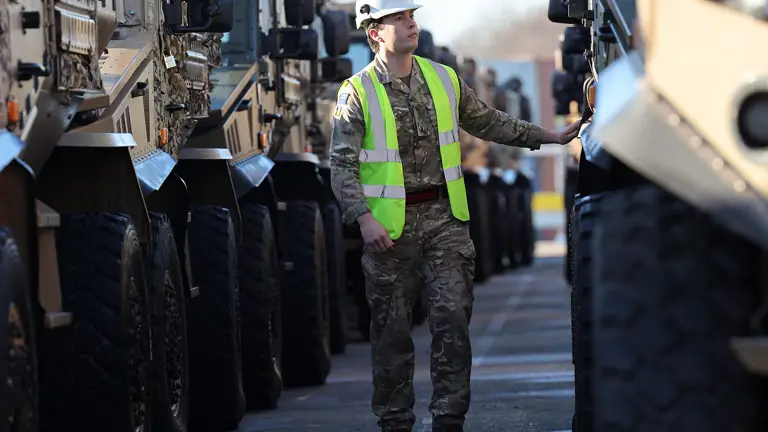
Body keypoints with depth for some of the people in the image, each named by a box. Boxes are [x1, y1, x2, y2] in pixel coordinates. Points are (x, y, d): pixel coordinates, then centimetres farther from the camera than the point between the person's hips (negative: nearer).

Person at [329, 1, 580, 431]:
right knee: (392, 330, 3)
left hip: (444, 218, 3)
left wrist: (549, 136, 17)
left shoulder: (444, 79, 8)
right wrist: (364, 218, -17)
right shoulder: (356, 93, -4)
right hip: (389, 226, -3)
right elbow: (342, 165, -6)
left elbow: (489, 122, 20)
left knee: (453, 316, -5)